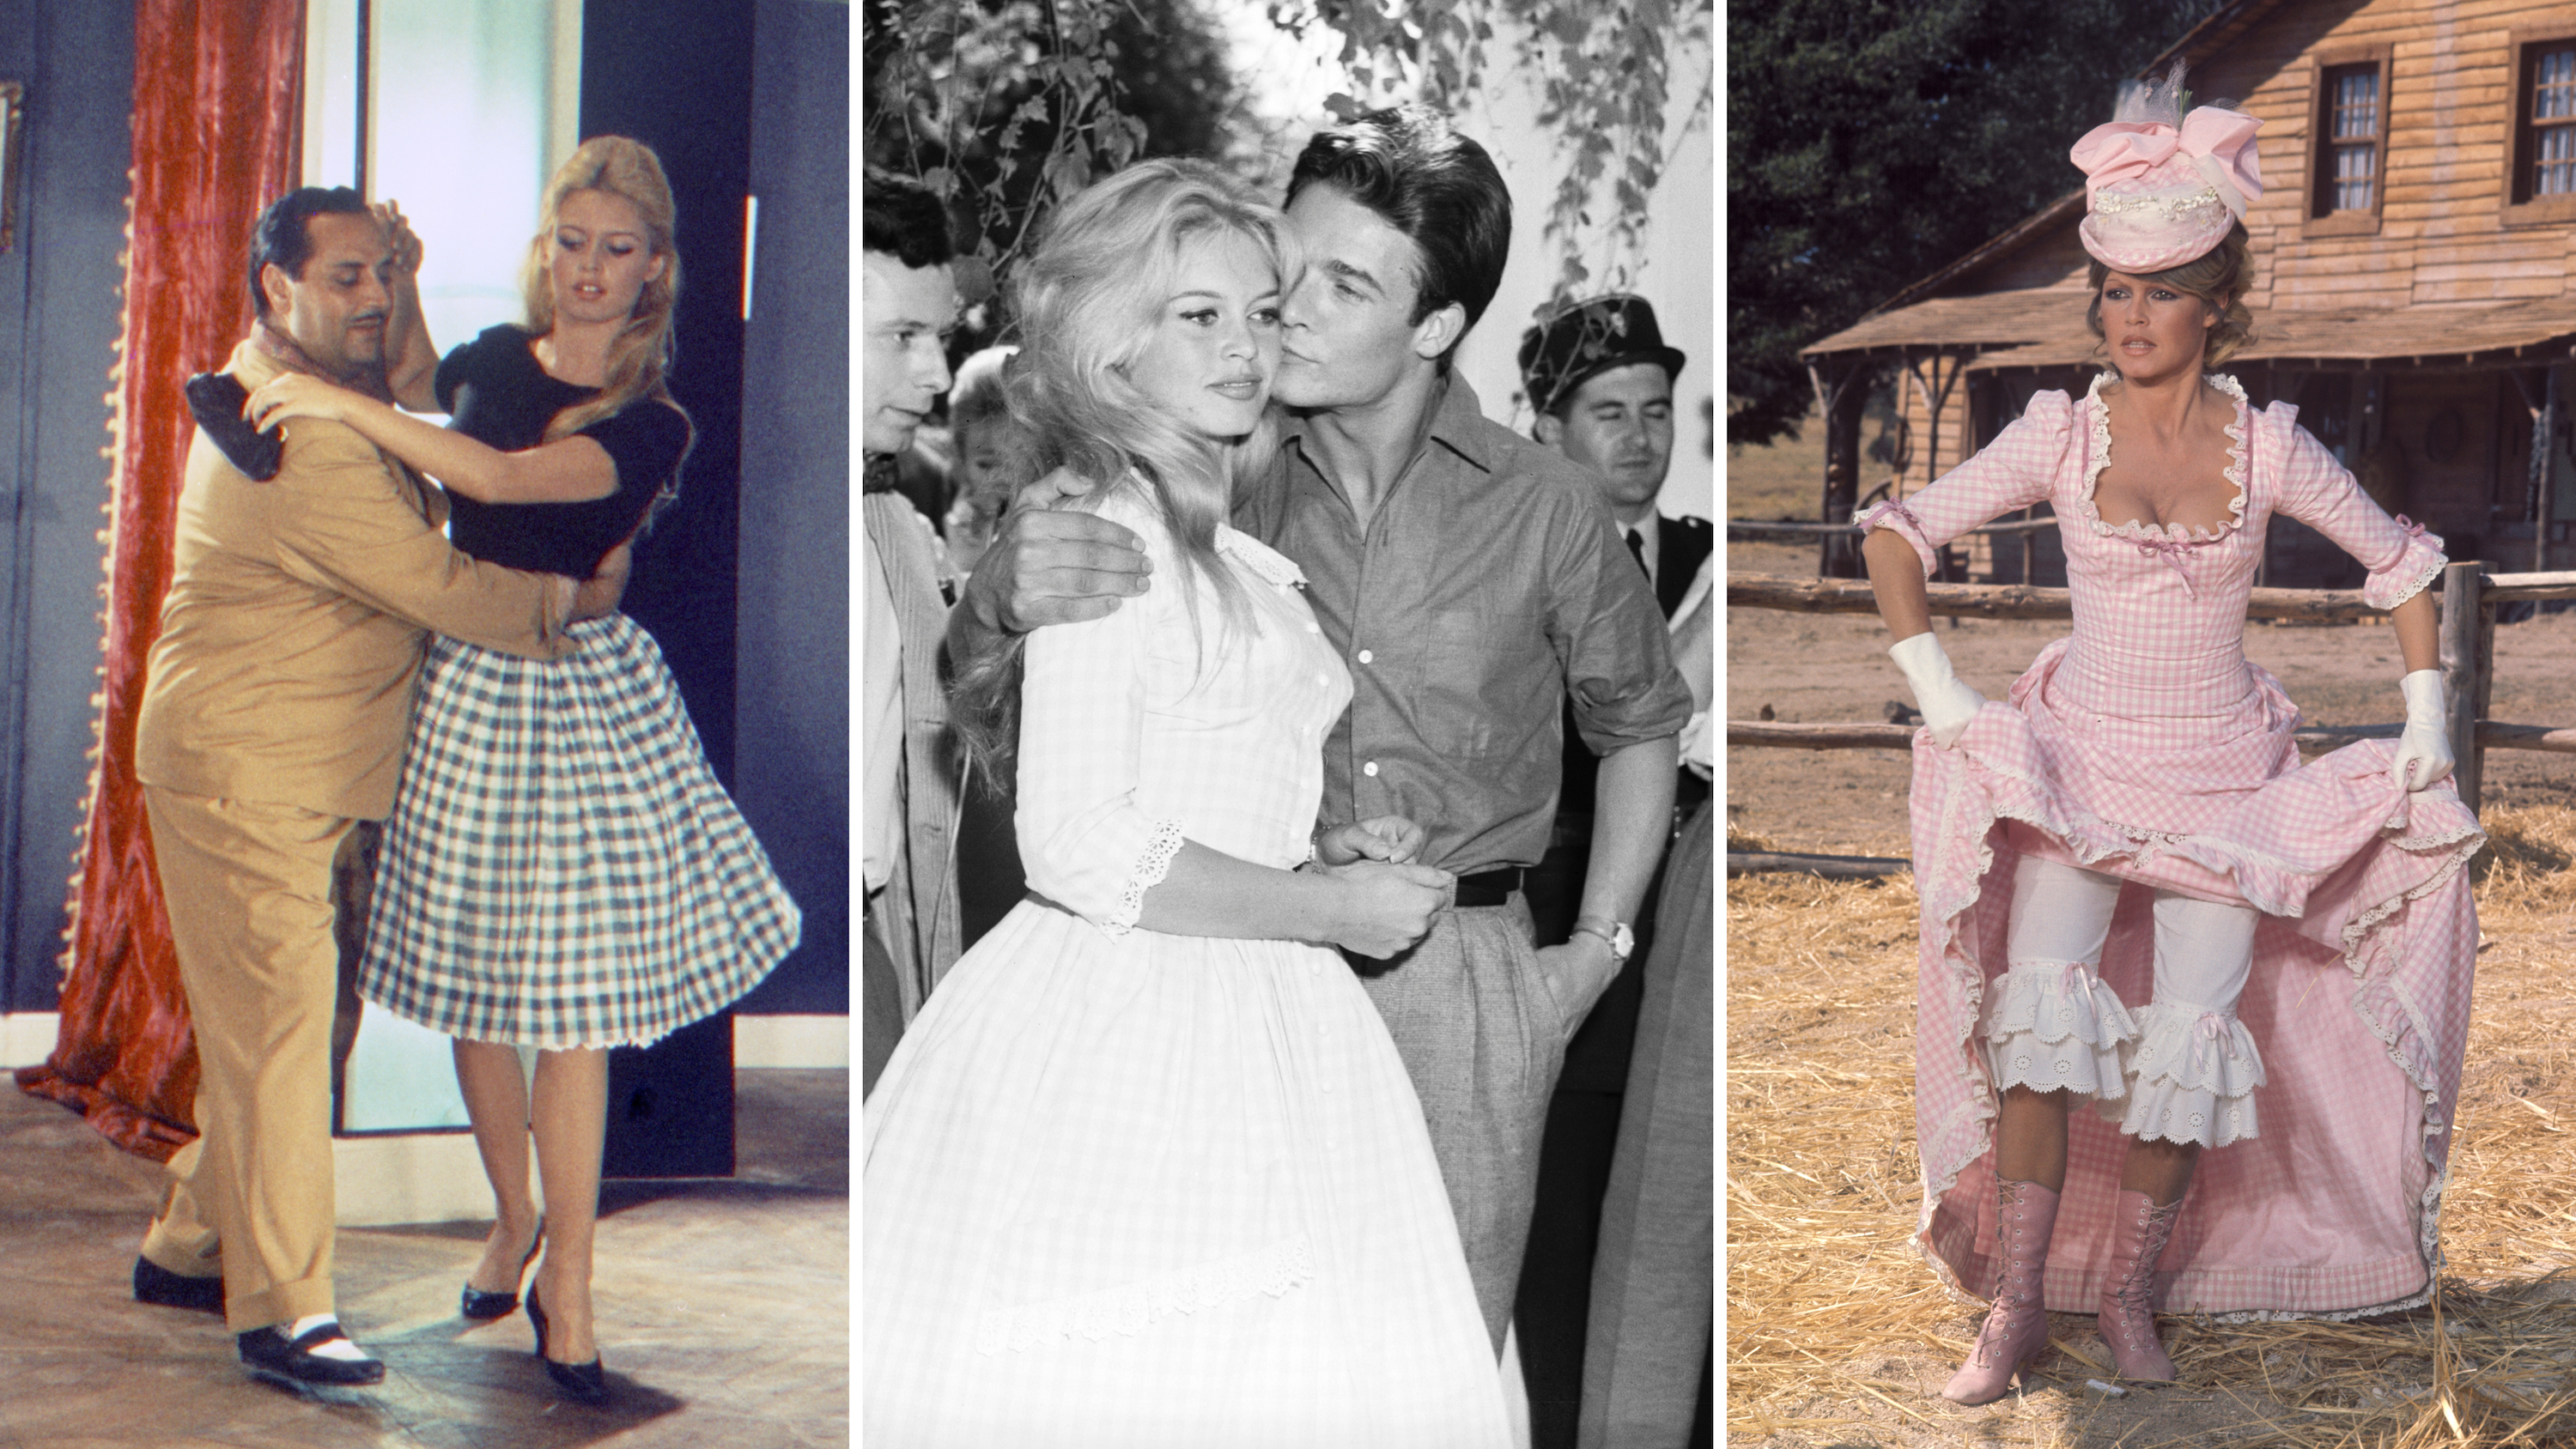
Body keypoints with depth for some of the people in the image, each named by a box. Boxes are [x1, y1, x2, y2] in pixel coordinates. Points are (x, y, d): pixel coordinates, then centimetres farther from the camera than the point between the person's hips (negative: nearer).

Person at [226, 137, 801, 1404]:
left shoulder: (651, 427, -9)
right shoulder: (492, 361, 5)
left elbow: (502, 478, -24)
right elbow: (420, 394, 29)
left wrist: (342, 403, -22)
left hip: (577, 694, -4)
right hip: (464, 685, 4)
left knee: (566, 1001, -4)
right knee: (472, 982, 10)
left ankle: (567, 1290, 5)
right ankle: (515, 1221, 31)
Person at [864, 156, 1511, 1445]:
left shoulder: (1243, 566, 17)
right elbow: (1076, 849, -19)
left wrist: (1328, 852, 8)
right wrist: (1328, 907, -11)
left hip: (1246, 1029, 9)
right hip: (1117, 1037, -8)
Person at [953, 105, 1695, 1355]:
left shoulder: (1542, 508, 0)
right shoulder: (1229, 484, 1)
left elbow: (1640, 722, 16)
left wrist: (1594, 950, 7)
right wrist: (1012, 590, -24)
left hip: (1465, 977, 0)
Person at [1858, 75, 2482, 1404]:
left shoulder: (2267, 448, -3)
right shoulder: (2060, 434, -4)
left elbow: (2400, 562, 9)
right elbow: (1897, 535, 2)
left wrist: (2424, 725, 4)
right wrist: (1939, 692, -3)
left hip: (2226, 778, 1)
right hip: (2080, 762, 0)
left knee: (2191, 1027, -13)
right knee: (2043, 996, -20)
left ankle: (2132, 1290, 5)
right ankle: (2017, 1299, -13)